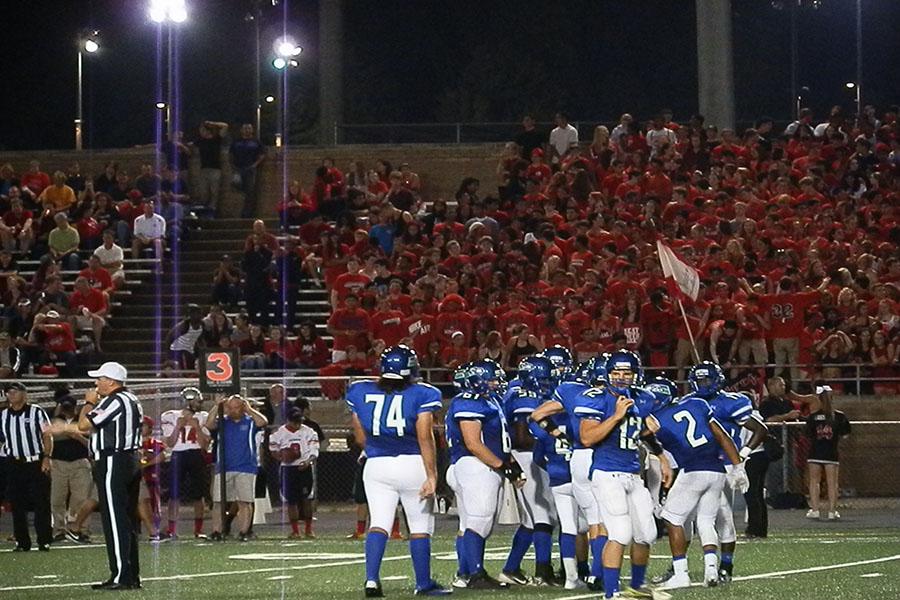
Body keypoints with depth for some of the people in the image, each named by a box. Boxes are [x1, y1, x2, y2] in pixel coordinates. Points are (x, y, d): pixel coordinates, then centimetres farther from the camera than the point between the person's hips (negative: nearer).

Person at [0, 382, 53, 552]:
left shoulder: (36, 412, 0)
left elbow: (47, 435, -2)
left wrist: (47, 457, -11)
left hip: (37, 463, -4)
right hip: (14, 465, 4)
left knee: (41, 504, -5)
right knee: (17, 505, 3)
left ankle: (44, 541, -1)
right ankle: (22, 542, 10)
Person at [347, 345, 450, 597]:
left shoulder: (361, 393, 6)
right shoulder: (421, 395, -4)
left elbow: (361, 437, 13)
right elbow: (425, 437, -11)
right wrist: (432, 475, -10)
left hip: (376, 465, 3)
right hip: (413, 463, -3)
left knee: (379, 523, 2)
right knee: (420, 527, 8)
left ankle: (371, 579, -13)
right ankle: (423, 583, 13)